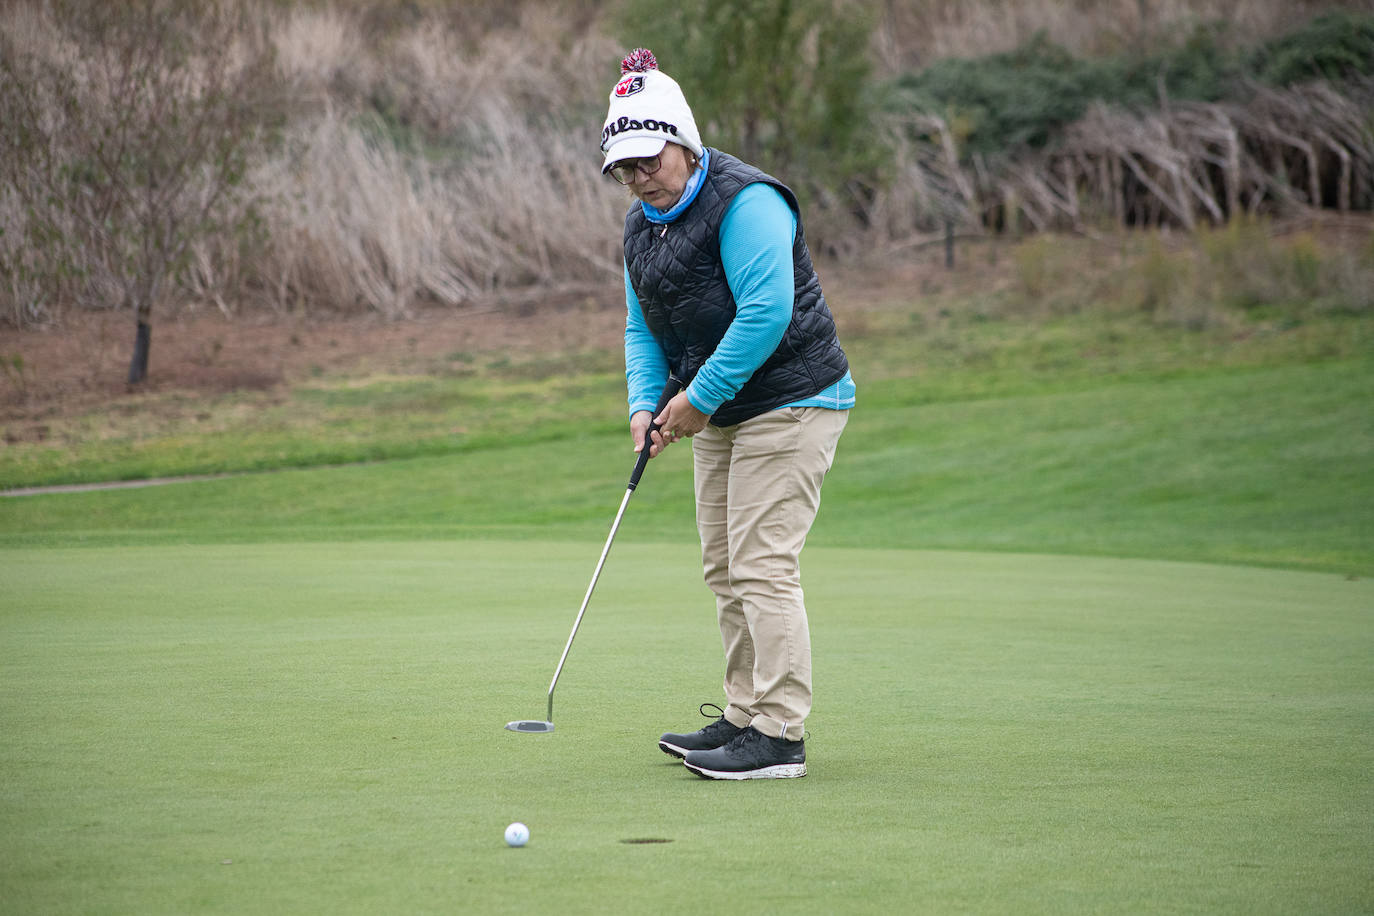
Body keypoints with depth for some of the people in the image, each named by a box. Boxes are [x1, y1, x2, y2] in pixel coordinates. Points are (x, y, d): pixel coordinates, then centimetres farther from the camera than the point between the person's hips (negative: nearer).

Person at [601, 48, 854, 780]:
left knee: (761, 565, -14)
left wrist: (699, 397, -20)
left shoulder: (744, 202, -19)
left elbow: (766, 311, -27)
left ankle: (779, 735, -12)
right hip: (721, 412, 10)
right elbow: (642, 326, 16)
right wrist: (645, 403, -2)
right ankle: (745, 716, 21)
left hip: (790, 401, -10)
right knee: (724, 566, 12)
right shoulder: (642, 225, 11)